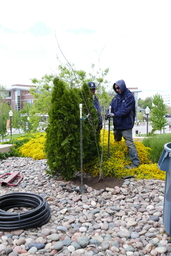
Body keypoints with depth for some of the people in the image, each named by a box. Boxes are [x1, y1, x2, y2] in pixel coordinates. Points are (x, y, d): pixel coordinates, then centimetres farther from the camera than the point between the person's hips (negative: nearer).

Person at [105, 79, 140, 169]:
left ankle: (135, 162, -1)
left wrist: (114, 114, -29)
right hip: (117, 124, 8)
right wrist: (108, 113, -15)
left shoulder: (129, 96, -13)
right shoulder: (116, 97, 8)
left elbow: (125, 110, -22)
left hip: (126, 124, -8)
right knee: (117, 141, 21)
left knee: (129, 143, -8)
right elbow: (112, 107, 6)